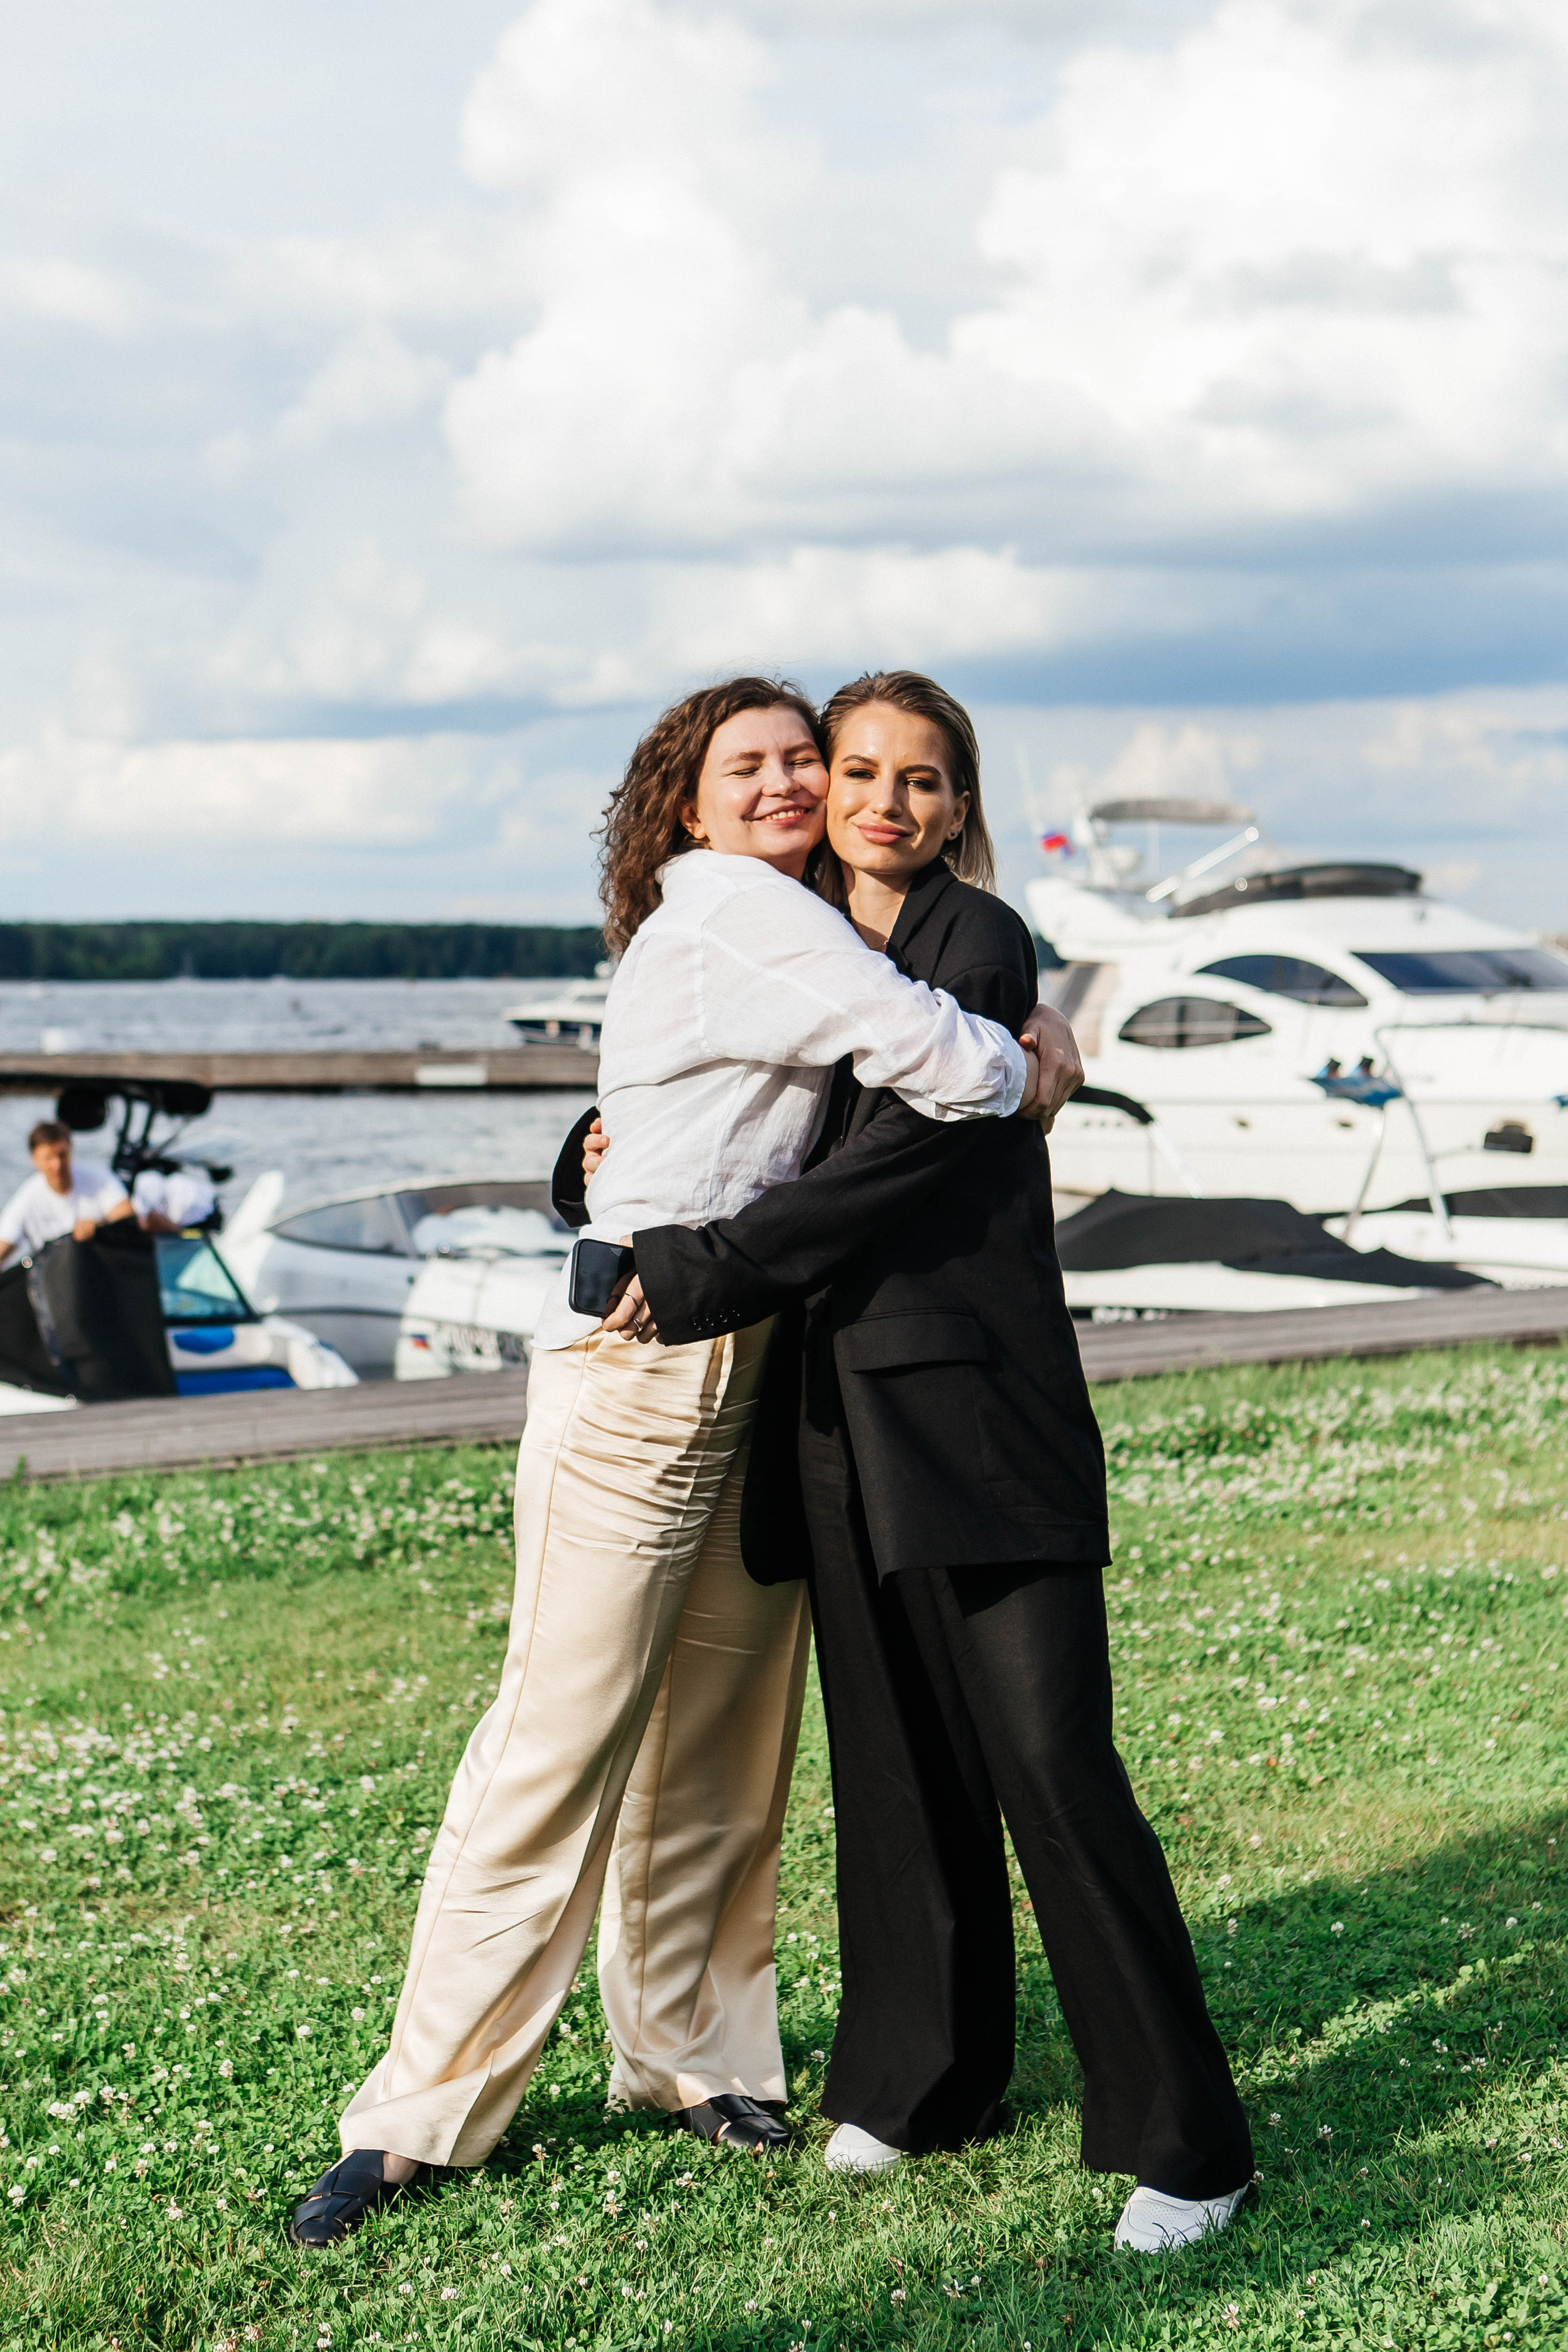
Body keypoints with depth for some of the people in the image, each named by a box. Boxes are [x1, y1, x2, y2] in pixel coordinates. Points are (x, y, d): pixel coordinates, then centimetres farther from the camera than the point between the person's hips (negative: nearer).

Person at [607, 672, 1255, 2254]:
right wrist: (626, 1160, 15)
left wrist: (703, 1273, -11)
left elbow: (895, 1163, -14)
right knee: (896, 1758, 11)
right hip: (843, 1410, 7)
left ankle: (1180, 2137, 0)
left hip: (977, 1402, -7)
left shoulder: (978, 944, -6)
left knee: (1050, 1759, -8)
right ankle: (923, 2078, 26)